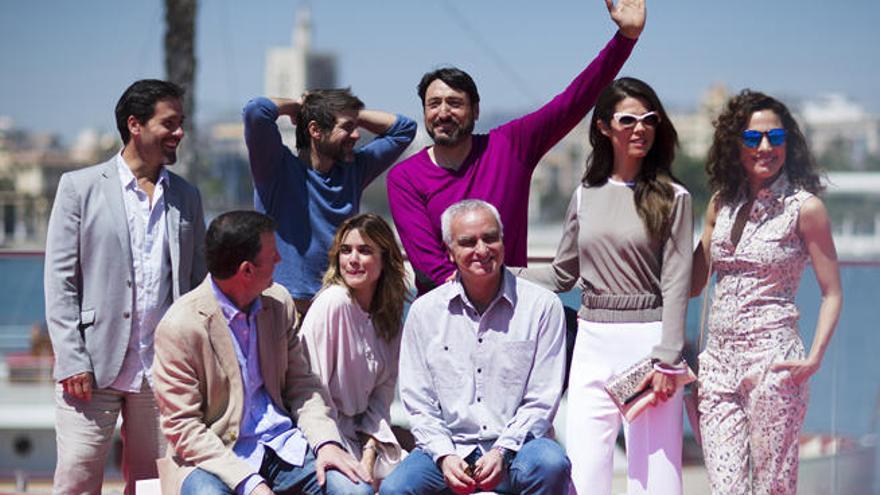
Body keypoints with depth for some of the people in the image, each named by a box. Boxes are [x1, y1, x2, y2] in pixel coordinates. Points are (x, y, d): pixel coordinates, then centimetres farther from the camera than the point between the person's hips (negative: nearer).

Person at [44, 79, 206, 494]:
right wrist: (71, 361, -10)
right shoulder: (80, 187, 3)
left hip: (163, 368, 4)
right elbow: (59, 281, -1)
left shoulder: (187, 198, 15)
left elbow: (199, 283, 15)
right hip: (94, 367, -4)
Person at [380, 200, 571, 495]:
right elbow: (418, 404, 9)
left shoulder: (542, 306, 2)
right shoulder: (424, 312, 8)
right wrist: (444, 456, -9)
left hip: (516, 445, -1)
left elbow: (541, 401, 1)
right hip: (449, 448, 1)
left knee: (550, 465, -34)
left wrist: (503, 452, -13)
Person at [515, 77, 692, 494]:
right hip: (593, 342, 4)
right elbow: (563, 274, 18)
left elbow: (675, 284, -5)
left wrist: (667, 361, -12)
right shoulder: (586, 196, 12)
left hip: (648, 339, -4)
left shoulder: (672, 198, 0)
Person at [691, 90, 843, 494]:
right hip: (719, 356, 5)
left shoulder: (803, 207, -3)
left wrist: (814, 358, -13)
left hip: (771, 357, -5)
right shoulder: (722, 203, 12)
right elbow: (693, 282, 19)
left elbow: (832, 293, -2)